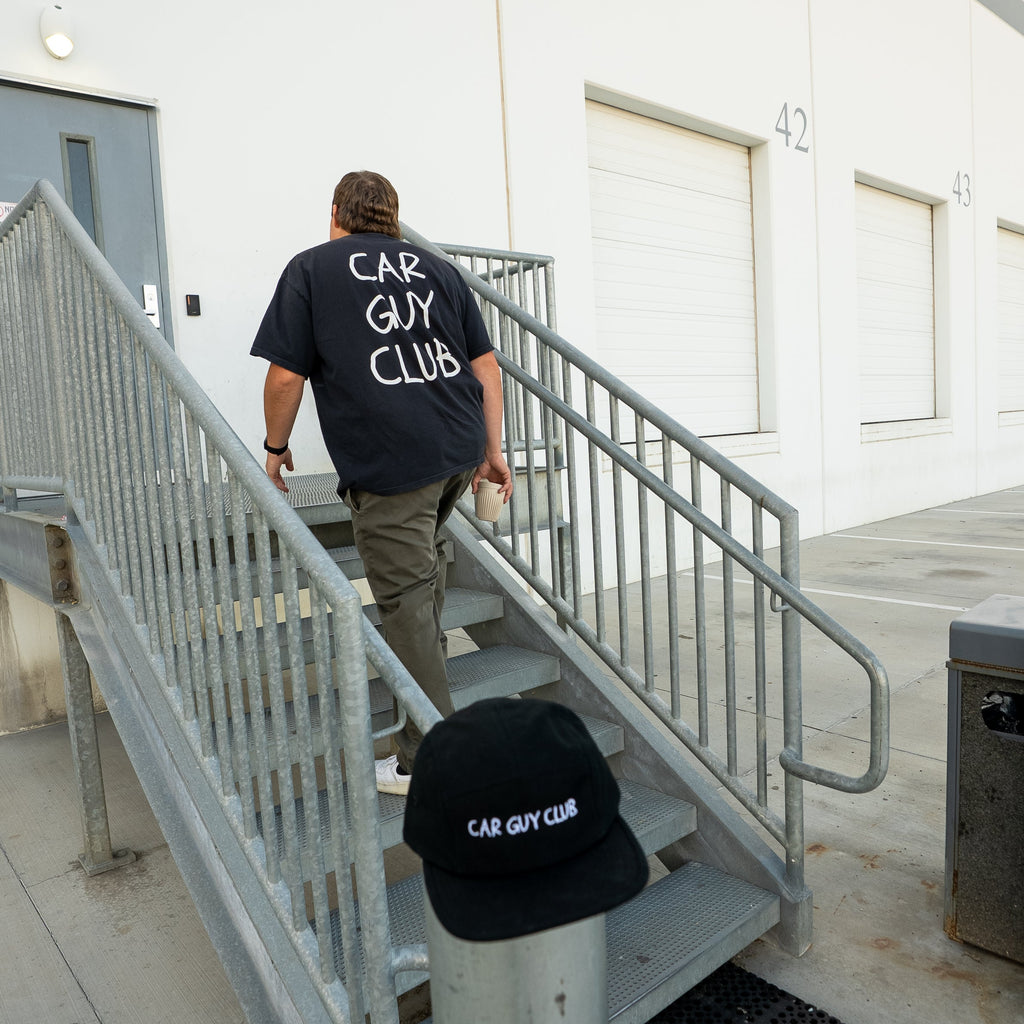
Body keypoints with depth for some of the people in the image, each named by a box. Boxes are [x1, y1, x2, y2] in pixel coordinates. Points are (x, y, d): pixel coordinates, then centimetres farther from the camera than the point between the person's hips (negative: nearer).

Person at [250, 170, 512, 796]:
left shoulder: (311, 268, 7)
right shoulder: (437, 267, 18)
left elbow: (286, 375, -1)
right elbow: (485, 363, 11)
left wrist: (276, 447, 15)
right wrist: (493, 450, 13)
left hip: (389, 460, -6)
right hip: (462, 449, 6)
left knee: (406, 599, 0)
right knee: (427, 550, 31)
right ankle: (427, 656, 48)